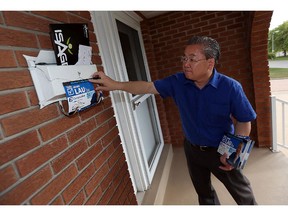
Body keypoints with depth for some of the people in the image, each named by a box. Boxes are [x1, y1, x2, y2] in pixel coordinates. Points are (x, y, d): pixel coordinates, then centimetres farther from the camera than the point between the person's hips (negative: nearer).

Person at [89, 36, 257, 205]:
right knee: (203, 192, 29)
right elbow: (148, 87, -10)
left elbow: (244, 122, -14)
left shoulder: (230, 87, -22)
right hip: (192, 149, 3)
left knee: (243, 194, 24)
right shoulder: (177, 82, -14)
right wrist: (116, 85, -17)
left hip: (220, 152, -2)